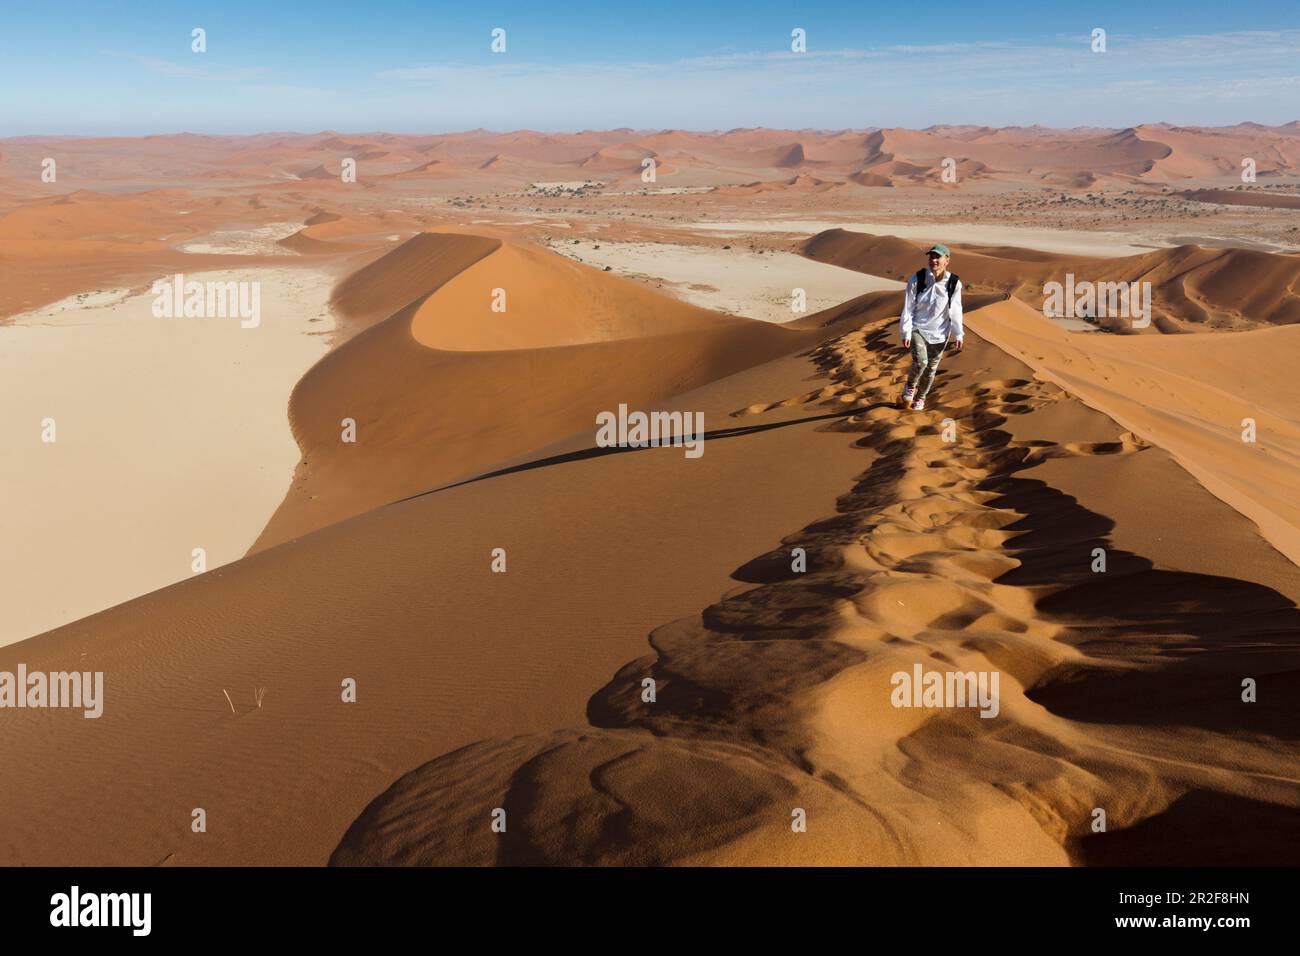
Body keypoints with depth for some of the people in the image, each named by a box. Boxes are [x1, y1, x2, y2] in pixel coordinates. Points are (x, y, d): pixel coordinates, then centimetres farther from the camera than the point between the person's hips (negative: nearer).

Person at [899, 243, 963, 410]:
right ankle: (911, 386, 9)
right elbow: (908, 308, -10)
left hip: (939, 334, 2)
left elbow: (955, 311, -1)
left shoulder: (954, 283, -11)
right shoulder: (916, 280, -15)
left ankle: (920, 396, 38)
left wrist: (958, 335, 0)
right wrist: (906, 333, -12)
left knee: (931, 368, 11)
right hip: (918, 328, -2)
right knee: (920, 361, -23)